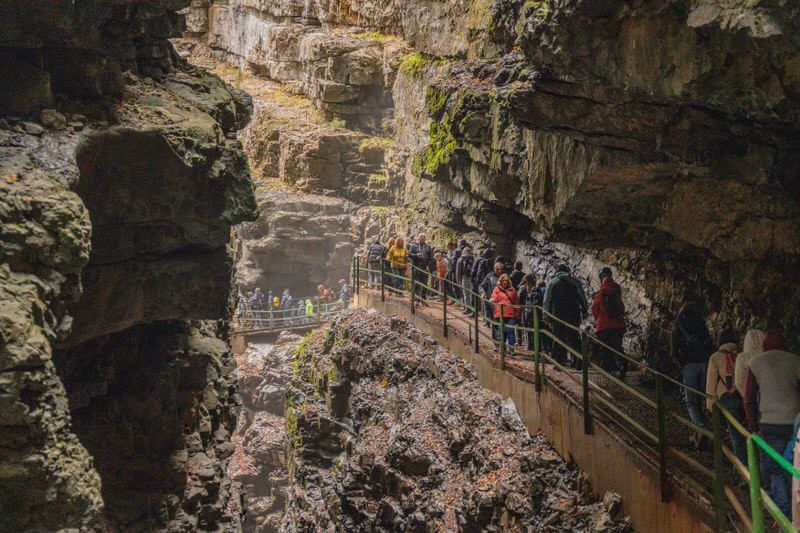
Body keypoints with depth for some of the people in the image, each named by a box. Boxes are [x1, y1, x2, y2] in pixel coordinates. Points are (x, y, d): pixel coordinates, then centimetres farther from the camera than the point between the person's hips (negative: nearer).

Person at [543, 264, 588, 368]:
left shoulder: (551, 283, 3)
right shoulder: (574, 282, 4)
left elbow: (546, 302, 3)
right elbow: (582, 298, 3)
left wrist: (547, 317, 7)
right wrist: (584, 311, 9)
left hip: (557, 315, -1)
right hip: (573, 315, 1)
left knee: (558, 339, 6)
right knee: (574, 338, 8)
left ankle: (559, 362, 5)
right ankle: (577, 361, 1)